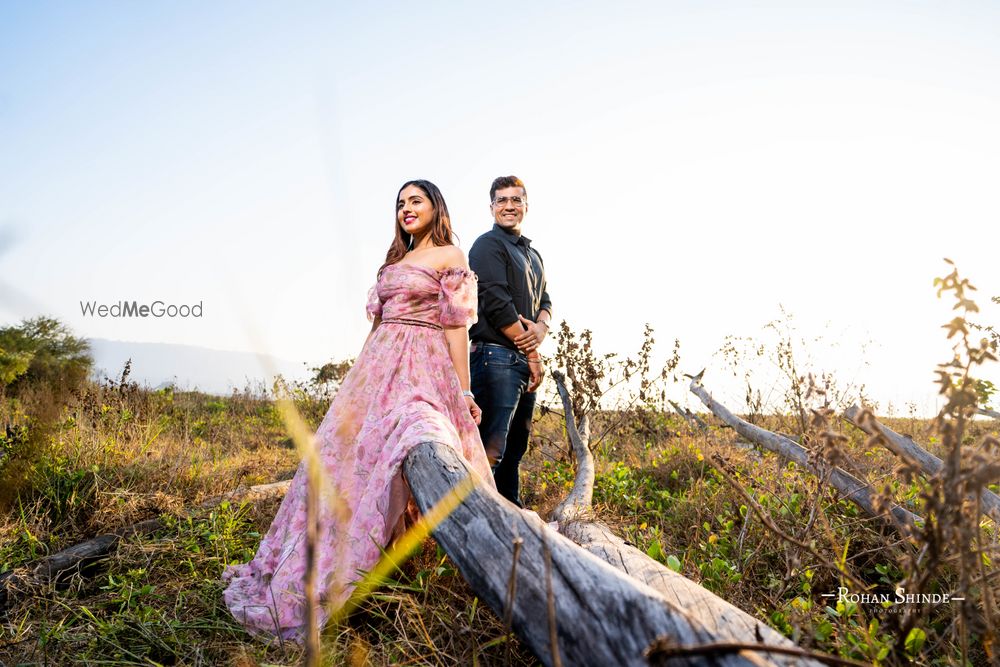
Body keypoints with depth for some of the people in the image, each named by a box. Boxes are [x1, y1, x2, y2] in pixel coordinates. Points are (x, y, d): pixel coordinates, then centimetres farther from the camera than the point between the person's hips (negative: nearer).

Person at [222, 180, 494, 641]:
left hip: (423, 368, -7)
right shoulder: (394, 260, 23)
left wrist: (463, 391, -9)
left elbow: (457, 326, -4)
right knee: (343, 452, 3)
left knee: (397, 453, -17)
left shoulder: (450, 256, 3)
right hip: (378, 364, 7)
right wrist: (360, 375, 16)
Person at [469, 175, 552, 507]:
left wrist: (541, 327, -5)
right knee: (491, 449, -12)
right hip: (497, 356, -9)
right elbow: (497, 304, -13)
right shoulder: (489, 245, -3)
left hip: (525, 361, 9)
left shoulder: (532, 255, 23)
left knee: (515, 448, 14)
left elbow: (545, 301, 20)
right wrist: (532, 355, -10)